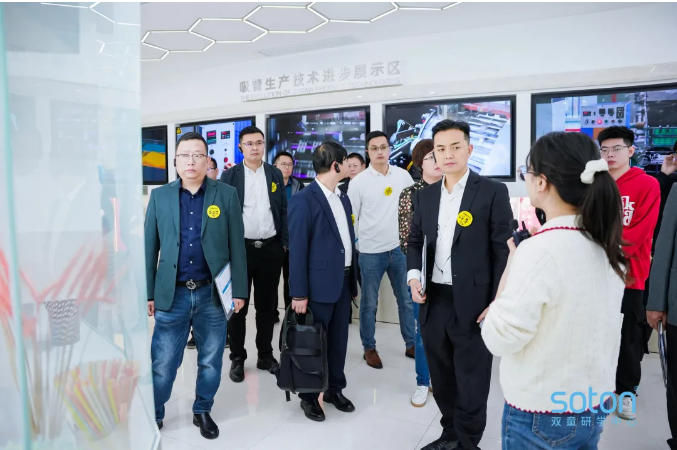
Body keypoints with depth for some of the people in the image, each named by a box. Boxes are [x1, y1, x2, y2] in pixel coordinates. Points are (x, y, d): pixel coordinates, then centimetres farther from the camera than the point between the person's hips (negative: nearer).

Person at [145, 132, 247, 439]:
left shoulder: (227, 195, 0)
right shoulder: (159, 196, 3)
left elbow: (236, 246, -1)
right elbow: (149, 247, 4)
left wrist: (239, 290, -3)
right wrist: (147, 292, 2)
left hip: (213, 293, 0)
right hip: (171, 294, 0)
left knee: (210, 360, 13)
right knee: (162, 362, 9)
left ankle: (202, 411, 34)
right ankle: (153, 414, 31)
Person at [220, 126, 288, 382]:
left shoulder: (275, 174, 8)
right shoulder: (229, 175, 0)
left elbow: (283, 210, 9)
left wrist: (284, 242, 4)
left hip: (270, 248, 3)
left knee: (267, 305, 12)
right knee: (238, 306, 7)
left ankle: (265, 355, 26)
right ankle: (237, 358, 22)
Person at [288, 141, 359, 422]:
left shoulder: (343, 198, 12)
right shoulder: (304, 200, -13)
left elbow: (348, 241, 13)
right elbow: (297, 249, -15)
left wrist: (353, 280, 12)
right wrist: (299, 293, -16)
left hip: (343, 281, 7)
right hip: (319, 283, -7)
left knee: (339, 339, 15)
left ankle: (335, 389, 33)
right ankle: (309, 396, 25)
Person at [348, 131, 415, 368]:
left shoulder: (403, 176, 2)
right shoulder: (358, 181, -6)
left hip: (400, 248, 3)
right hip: (371, 251, -3)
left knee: (407, 300, 13)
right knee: (369, 304, 9)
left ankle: (411, 345, 29)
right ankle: (369, 348, 25)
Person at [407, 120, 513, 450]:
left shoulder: (493, 192, -5)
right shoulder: (424, 196, 9)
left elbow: (504, 250, -7)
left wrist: (496, 303, -11)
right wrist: (414, 275, -4)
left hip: (473, 302, -4)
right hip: (433, 301, 5)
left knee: (472, 380, 9)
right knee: (441, 378, 17)